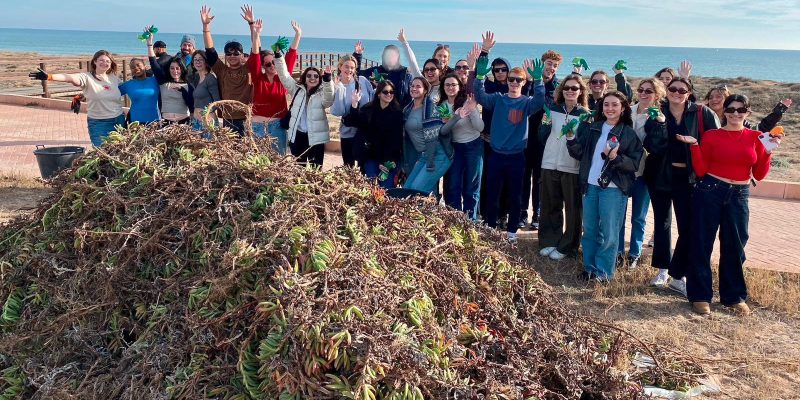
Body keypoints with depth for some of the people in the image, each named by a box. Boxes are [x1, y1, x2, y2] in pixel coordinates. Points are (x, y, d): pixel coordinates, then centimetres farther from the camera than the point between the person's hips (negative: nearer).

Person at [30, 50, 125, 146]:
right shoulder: (87, 77, -7)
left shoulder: (114, 78, 6)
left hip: (119, 121, 4)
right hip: (98, 123, -3)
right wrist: (49, 76, -38)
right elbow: (70, 77, -23)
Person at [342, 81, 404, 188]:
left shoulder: (397, 112, -3)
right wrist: (354, 105, -19)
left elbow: (396, 139, -7)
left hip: (390, 158, -2)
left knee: (386, 188, -11)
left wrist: (388, 161, -12)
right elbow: (350, 122, -4)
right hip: (370, 156, 2)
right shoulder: (368, 109, 6)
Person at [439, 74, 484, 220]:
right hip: (454, 148, 4)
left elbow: (480, 127, -14)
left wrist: (472, 109, -27)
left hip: (473, 146, -3)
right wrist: (456, 116, -17)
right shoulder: (441, 106, 2)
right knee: (453, 187, 2)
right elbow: (442, 131, 0)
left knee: (471, 187, 3)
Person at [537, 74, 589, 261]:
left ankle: (566, 247, 12)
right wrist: (546, 124, -8)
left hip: (573, 167, -2)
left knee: (573, 208, 2)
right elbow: (541, 137, 10)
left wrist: (574, 134, -18)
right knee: (550, 206, 10)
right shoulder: (552, 109, 7)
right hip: (549, 164, 3)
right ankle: (548, 242, 20)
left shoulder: (585, 114, 0)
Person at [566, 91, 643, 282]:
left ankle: (603, 272, 10)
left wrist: (615, 157, -23)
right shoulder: (591, 129, 10)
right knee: (589, 230, 11)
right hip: (590, 185, 5)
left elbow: (634, 164, -7)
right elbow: (579, 154, 8)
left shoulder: (629, 134, -3)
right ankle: (590, 268, 22)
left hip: (613, 189, -4)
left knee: (608, 232, 0)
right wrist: (571, 137, -8)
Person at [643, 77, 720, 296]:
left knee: (688, 227, -4)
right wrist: (659, 124, -25)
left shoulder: (702, 114, -5)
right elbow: (651, 146, -13)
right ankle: (662, 269, 27)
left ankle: (678, 276, 7)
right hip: (660, 175, 1)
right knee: (662, 223, 13)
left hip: (687, 177, -1)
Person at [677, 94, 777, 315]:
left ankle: (734, 296, 25)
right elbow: (701, 171, -3)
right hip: (709, 192, -2)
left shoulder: (756, 138, 6)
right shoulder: (711, 135, 0)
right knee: (702, 244, 2)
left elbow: (759, 175, 5)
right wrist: (694, 145, -12)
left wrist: (768, 152, -7)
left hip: (739, 196, 2)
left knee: (735, 246, 9)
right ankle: (700, 295, 14)